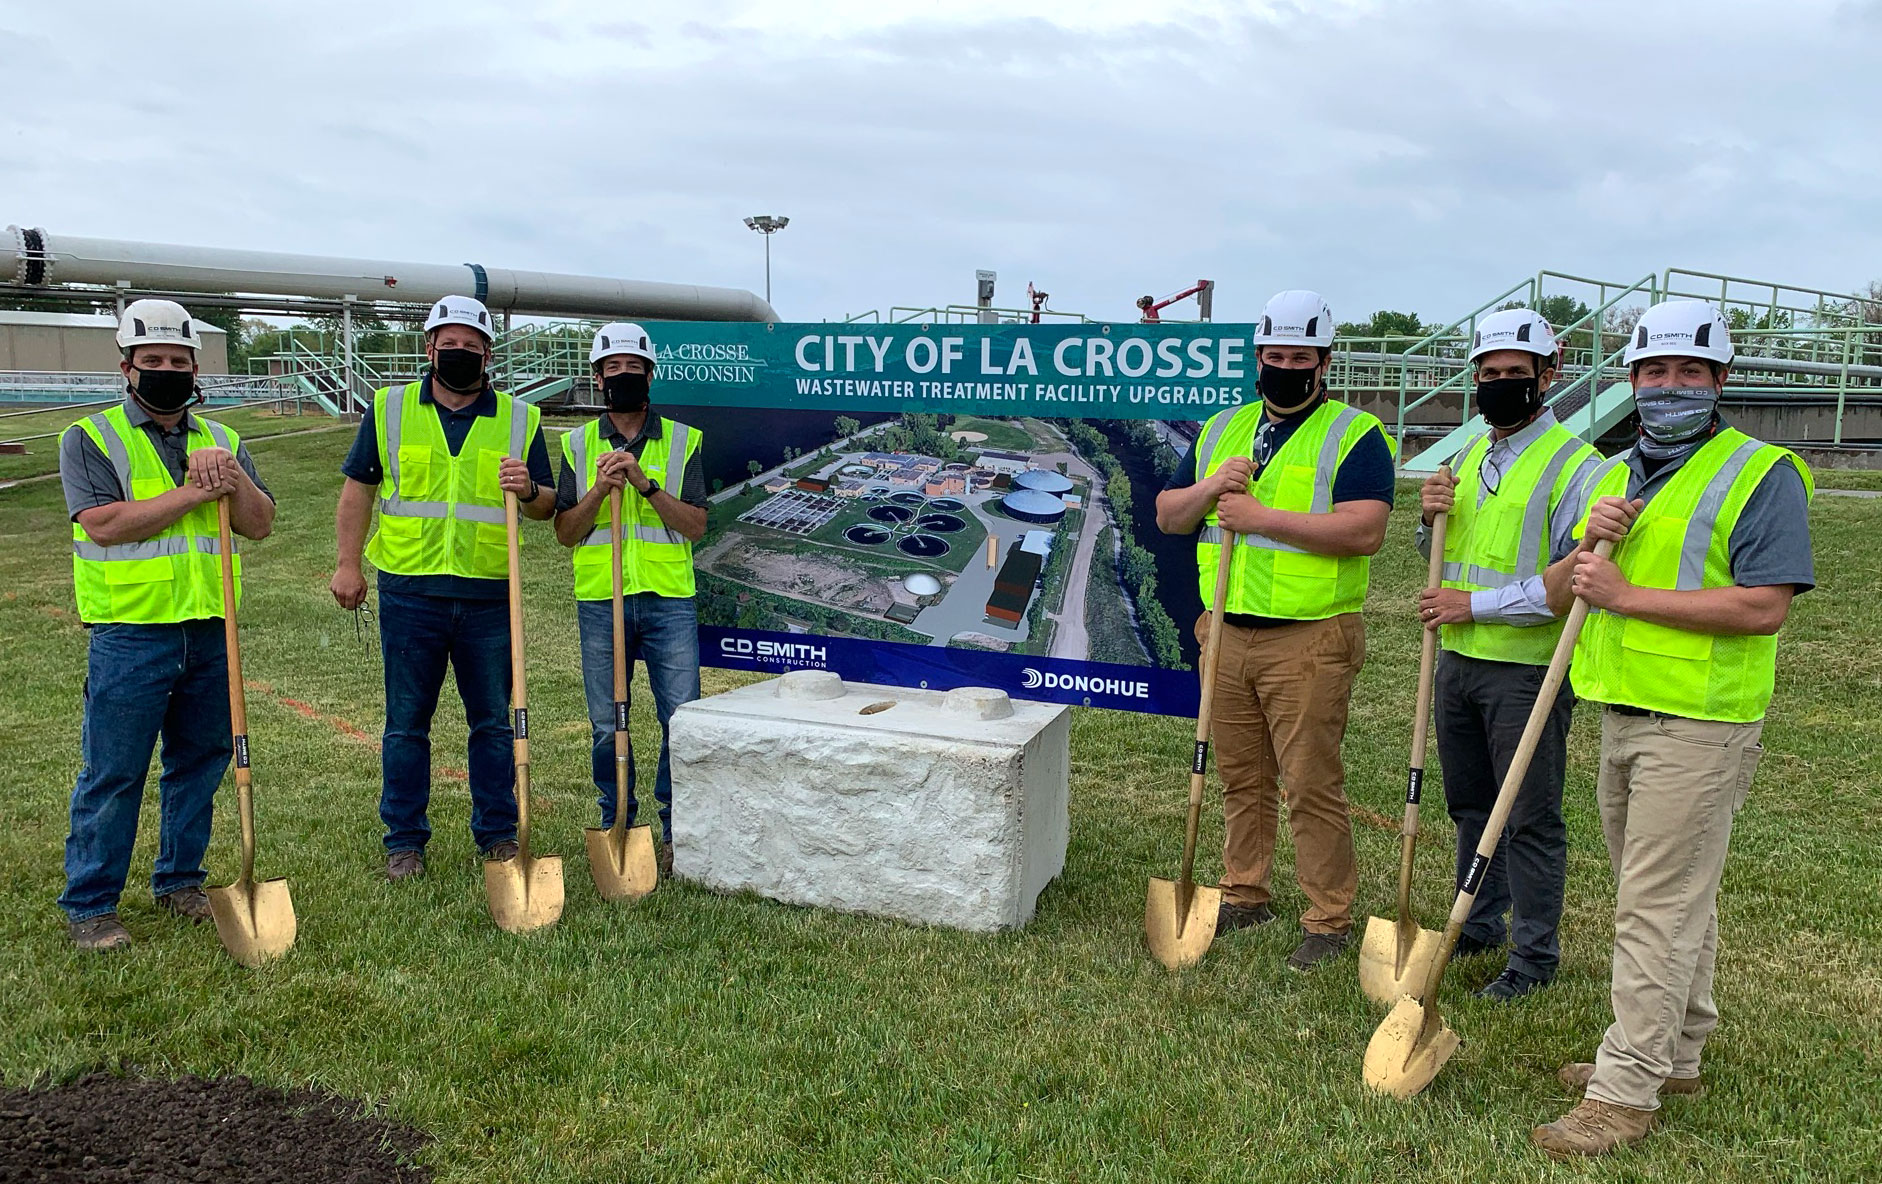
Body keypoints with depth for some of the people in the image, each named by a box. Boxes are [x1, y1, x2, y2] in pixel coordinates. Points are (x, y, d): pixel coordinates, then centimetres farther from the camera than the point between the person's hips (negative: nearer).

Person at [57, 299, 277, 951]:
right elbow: (104, 525, -16)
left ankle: (179, 880, 29)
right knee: (113, 774, 1)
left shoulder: (220, 440, 12)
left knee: (200, 761, 13)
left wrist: (233, 478, -13)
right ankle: (89, 904, 14)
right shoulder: (90, 438, -1)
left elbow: (260, 524, 4)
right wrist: (193, 493, -16)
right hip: (129, 634, -4)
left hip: (209, 630, 5)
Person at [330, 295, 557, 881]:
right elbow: (357, 488, 10)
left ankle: (498, 833, 21)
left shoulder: (520, 419, 7)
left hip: (490, 595, 0)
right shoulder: (390, 409, 7)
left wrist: (529, 490, -15)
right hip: (408, 592, 0)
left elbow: (549, 505, 8)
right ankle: (404, 840, 19)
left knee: (494, 722, 8)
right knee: (406, 723, 7)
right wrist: (348, 564, 3)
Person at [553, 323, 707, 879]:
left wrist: (646, 484, -14)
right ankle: (617, 826, 23)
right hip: (600, 602, 1)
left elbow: (696, 525, -3)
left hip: (669, 599, -1)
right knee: (606, 723, 7)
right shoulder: (578, 444, 9)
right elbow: (565, 532, 4)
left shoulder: (682, 441, 5)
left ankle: (677, 830, 12)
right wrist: (599, 490, -12)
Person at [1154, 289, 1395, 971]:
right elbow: (1167, 517, 14)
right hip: (1229, 634, 6)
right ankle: (1245, 896, 29)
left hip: (1308, 642, -5)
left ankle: (1330, 920, 12)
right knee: (1241, 778, 14)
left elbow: (1364, 531, -18)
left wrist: (1261, 517, -19)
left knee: (1312, 785, -1)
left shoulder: (1354, 435, -4)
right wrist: (1208, 490, -7)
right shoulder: (1222, 430, 15)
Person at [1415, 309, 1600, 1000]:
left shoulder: (1575, 466, -12)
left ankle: (1535, 954, 18)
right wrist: (1432, 519, -2)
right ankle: (1480, 926, 34)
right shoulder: (1472, 457, 12)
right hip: (1458, 660, 7)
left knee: (1531, 817, 3)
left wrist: (1476, 605, -19)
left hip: (1527, 670, -7)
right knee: (1470, 805, 18)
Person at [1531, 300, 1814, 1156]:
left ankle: (1626, 1091, 3)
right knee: (1672, 897, 18)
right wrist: (1585, 553, -7)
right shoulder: (1610, 476, 14)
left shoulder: (1761, 474, -8)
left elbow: (1764, 606, -19)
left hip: (1698, 727, -7)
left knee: (1660, 908, -4)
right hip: (1620, 718, 7)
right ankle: (1673, 1053, 31)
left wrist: (1627, 594, -18)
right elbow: (1557, 594, 15)